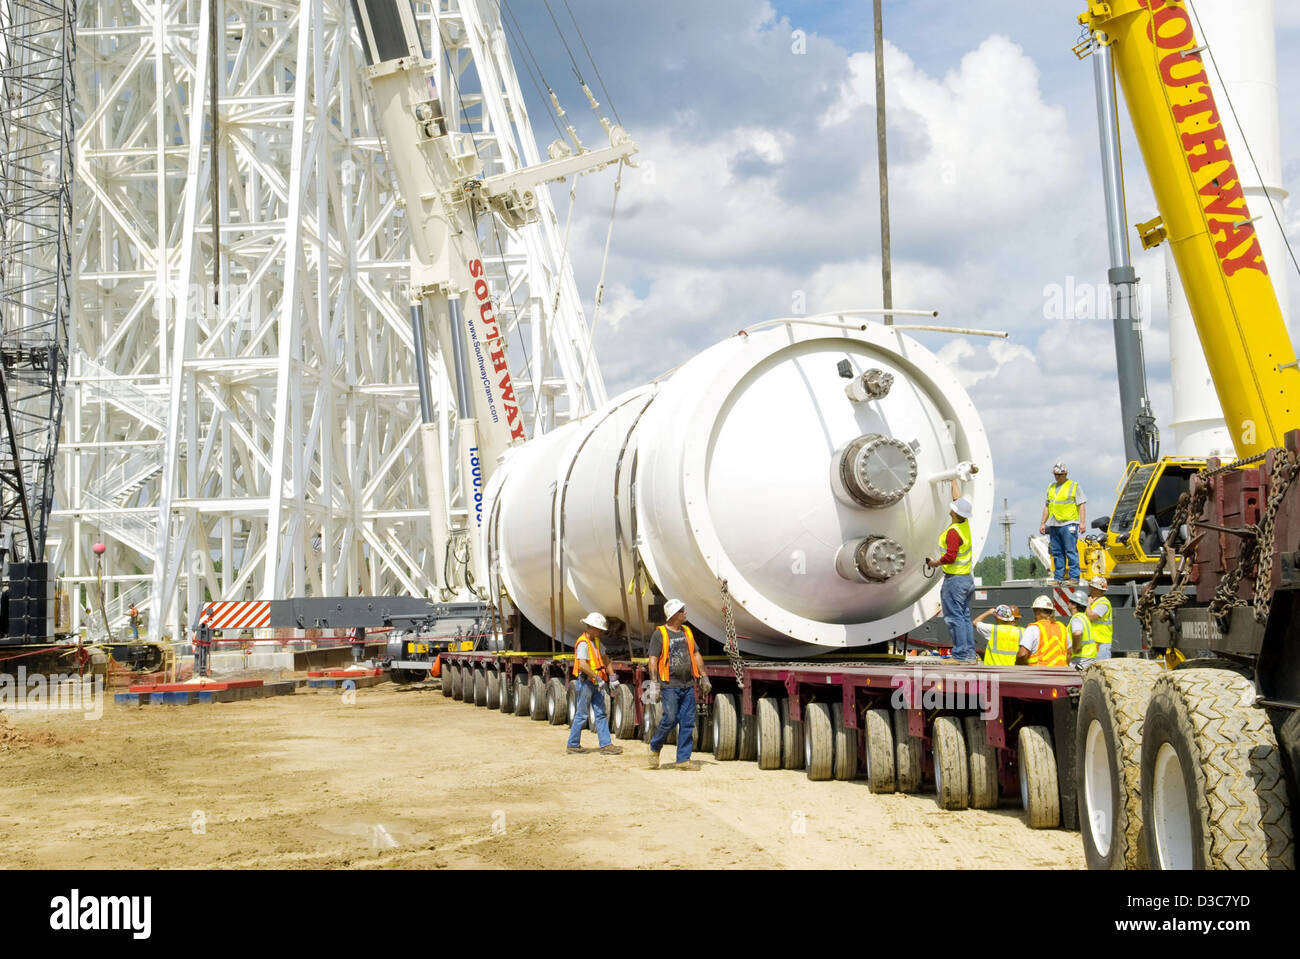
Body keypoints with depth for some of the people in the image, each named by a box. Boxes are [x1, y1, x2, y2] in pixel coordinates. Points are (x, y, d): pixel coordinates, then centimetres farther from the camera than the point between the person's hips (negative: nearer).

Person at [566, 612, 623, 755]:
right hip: (585, 682, -9)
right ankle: (572, 745, 10)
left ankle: (606, 745, 4)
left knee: (601, 714, 5)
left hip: (596, 684, 9)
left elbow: (604, 659, 24)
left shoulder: (596, 641, 14)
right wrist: (598, 678, -23)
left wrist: (612, 677, 16)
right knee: (581, 714, -1)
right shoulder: (583, 643, -16)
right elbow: (583, 665, -28)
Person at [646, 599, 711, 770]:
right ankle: (655, 748, 15)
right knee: (670, 719, -10)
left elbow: (696, 655, 20)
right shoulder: (660, 634, -5)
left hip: (688, 685, 6)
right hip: (670, 685, -6)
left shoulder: (687, 632, 13)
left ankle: (683, 759, 8)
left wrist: (704, 677, 16)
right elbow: (653, 660, -8)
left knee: (688, 722, 3)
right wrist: (654, 684, -15)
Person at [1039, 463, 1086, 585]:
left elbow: (1082, 504, -3)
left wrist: (1082, 522, -12)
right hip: (1054, 525, 6)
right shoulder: (1051, 488, 19)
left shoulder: (1074, 486, 1)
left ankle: (1074, 577, -7)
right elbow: (1047, 506, 23)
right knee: (1057, 553, 6)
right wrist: (1043, 523, 17)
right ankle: (1059, 578, 10)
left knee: (1071, 551, -8)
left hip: (1068, 524, -6)